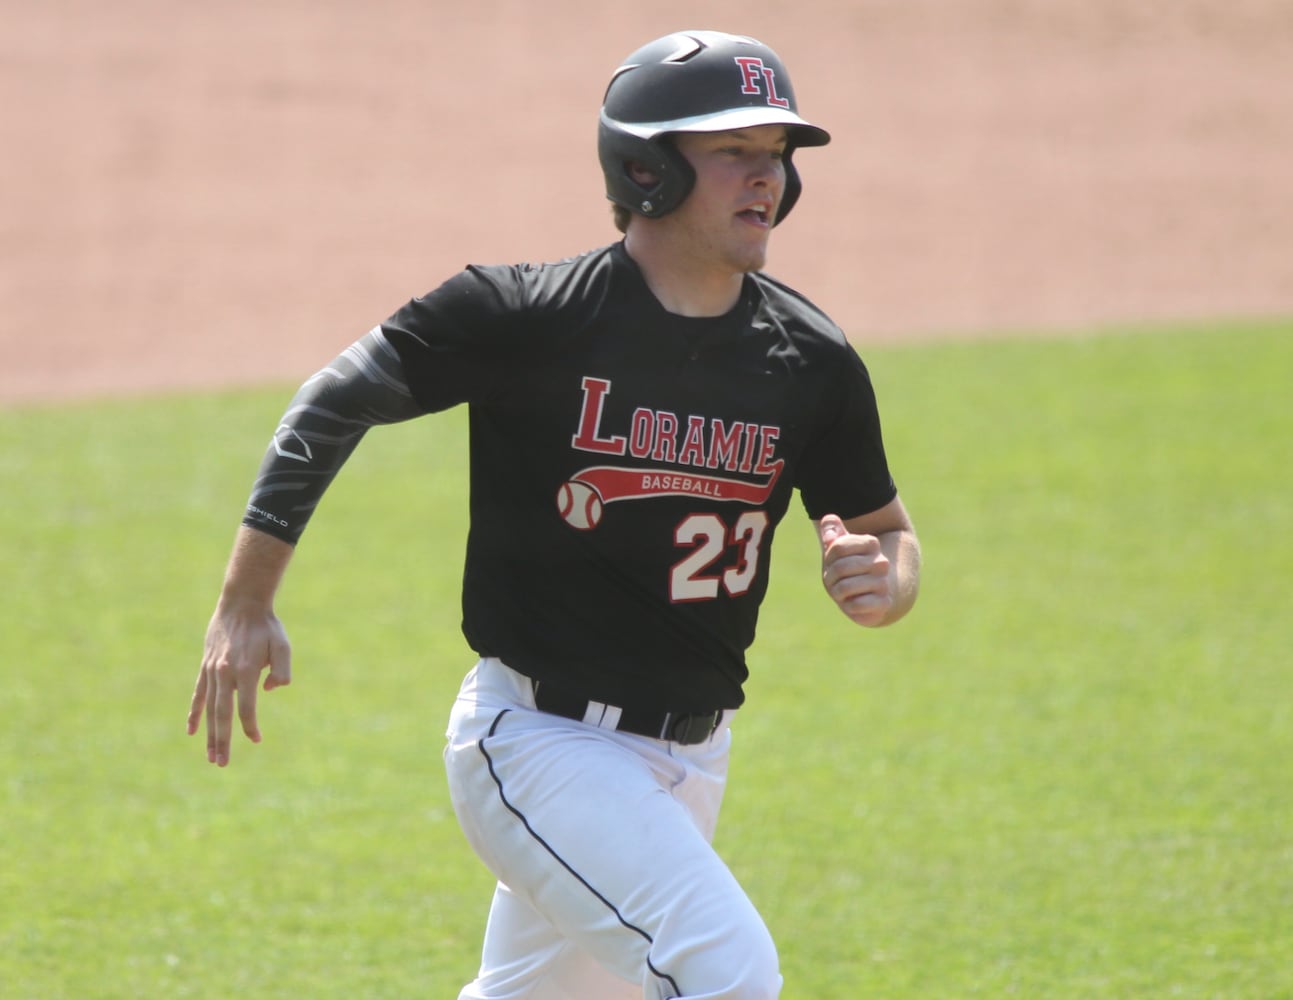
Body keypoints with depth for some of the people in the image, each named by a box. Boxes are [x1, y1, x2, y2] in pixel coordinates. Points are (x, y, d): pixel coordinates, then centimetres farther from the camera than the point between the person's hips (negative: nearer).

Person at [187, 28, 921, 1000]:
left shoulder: (812, 362, 1)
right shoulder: (528, 317, -13)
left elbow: (888, 531, 12)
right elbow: (337, 400, -5)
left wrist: (882, 580, -13)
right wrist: (245, 603, -10)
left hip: (689, 759, 6)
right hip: (538, 740, -6)